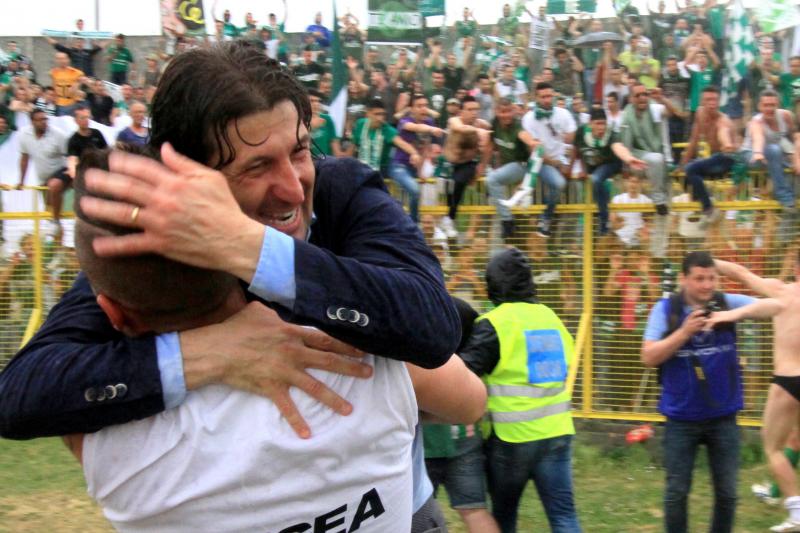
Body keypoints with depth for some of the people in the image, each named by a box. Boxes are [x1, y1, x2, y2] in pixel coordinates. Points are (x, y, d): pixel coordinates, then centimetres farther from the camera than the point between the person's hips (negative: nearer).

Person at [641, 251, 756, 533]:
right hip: (681, 418, -1)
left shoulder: (727, 303, -2)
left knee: (726, 491, 10)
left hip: (723, 417, 1)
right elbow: (649, 357, -11)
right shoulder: (665, 309, -6)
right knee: (677, 491, 7)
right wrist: (685, 331, -21)